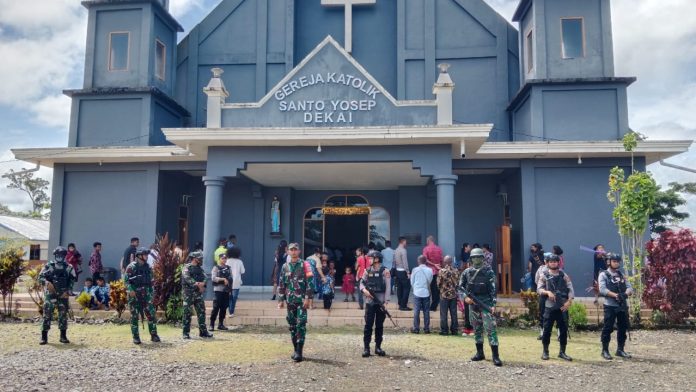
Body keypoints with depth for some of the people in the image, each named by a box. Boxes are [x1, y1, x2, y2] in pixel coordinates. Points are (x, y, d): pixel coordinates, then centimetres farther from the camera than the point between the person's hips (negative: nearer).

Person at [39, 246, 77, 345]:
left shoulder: (68, 268, 5)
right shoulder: (48, 266, 1)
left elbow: (72, 280, 6)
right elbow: (40, 277, -3)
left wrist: (68, 291, -5)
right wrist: (47, 282, -23)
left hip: (63, 295, 2)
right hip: (50, 294, -2)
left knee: (63, 315, 4)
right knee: (47, 314, -5)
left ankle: (63, 336, 12)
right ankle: (44, 337, 2)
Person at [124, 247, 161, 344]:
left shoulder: (148, 267, 10)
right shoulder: (131, 267, -7)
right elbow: (126, 279, -13)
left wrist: (151, 293, 14)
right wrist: (130, 289, -25)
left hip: (145, 294, 5)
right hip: (134, 295, -4)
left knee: (151, 314, 0)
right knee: (134, 316, 2)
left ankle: (154, 335, 7)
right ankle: (136, 337, 10)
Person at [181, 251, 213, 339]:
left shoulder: (199, 268, 16)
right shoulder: (187, 267, -3)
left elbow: (204, 277, 3)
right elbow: (187, 278, -19)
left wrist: (202, 284, -18)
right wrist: (196, 284, -27)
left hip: (198, 293, 6)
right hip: (188, 293, -6)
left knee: (201, 312, 6)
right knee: (187, 313, -3)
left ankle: (203, 331, 12)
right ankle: (186, 333, 3)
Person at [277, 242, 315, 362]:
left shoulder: (304, 265, -3)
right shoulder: (285, 266, 11)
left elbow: (310, 281, -9)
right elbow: (281, 284, 15)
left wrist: (307, 298, -14)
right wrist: (281, 300, 11)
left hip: (301, 300, -5)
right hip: (290, 300, 5)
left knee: (301, 325, -9)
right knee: (292, 325, 9)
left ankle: (299, 352, -9)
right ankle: (295, 349, 20)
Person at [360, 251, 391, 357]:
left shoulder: (385, 271, -5)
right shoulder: (367, 271, 7)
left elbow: (388, 287, -8)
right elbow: (362, 282, 9)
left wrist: (386, 301, -15)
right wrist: (364, 290, -13)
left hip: (381, 302, -2)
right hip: (370, 302, 2)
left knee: (379, 325, 7)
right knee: (368, 325, 0)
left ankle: (378, 346, 17)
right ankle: (366, 347, 4)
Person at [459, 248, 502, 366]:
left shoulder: (488, 272, -5)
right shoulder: (467, 272, 6)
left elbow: (493, 289, -7)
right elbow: (460, 286, 11)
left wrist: (493, 304, -15)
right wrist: (465, 297, -7)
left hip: (486, 303, -4)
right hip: (473, 304, 4)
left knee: (491, 329, -10)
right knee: (477, 329, 13)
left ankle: (496, 356, -9)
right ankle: (480, 353, 25)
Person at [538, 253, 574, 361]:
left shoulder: (564, 275, 5)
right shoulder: (544, 276, 1)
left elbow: (570, 289, 0)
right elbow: (539, 289, -4)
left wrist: (569, 301, -12)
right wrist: (547, 292, -22)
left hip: (562, 307, 2)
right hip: (550, 307, -2)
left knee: (564, 330, 5)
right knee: (547, 329, 2)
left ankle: (562, 352, 18)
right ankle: (545, 351, 15)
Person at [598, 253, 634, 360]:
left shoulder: (622, 275, 15)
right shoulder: (603, 275, -2)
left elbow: (629, 287, 5)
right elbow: (602, 290, -15)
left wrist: (626, 294, -17)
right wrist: (615, 295, -26)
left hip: (623, 306, 5)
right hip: (610, 306, -5)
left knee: (623, 328, 9)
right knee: (608, 328, -2)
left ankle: (620, 350, 22)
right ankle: (605, 350, 7)